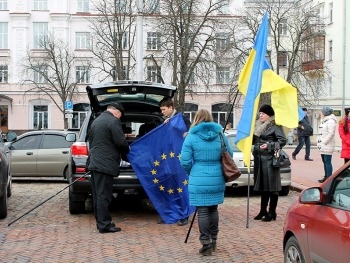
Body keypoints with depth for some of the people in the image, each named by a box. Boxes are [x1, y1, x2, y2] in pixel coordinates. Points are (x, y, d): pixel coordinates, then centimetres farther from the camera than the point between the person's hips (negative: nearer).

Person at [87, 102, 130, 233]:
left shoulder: (96, 121, 18)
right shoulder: (113, 121, -11)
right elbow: (121, 142, -14)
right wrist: (127, 150, 6)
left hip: (94, 162, 9)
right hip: (105, 164, -9)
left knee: (98, 195, 12)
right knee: (103, 195, -6)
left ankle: (100, 222, 19)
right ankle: (104, 225, -3)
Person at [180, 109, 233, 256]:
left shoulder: (191, 137, -4)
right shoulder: (220, 134, 5)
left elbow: (185, 161, -7)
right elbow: (229, 155, 12)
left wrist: (191, 173, 13)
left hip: (199, 180, -4)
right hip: (217, 179, 4)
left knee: (202, 211, 1)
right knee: (213, 209, 17)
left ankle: (206, 244, 2)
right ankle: (213, 242, 27)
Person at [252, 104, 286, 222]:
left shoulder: (275, 126, -7)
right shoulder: (259, 126, 16)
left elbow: (283, 140, -12)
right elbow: (254, 140, 21)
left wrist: (269, 145, -18)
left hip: (270, 159, -8)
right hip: (259, 159, 8)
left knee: (272, 187, -3)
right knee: (262, 186, 13)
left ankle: (272, 213, 3)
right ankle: (263, 211, 21)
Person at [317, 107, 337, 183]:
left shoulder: (331, 121, -13)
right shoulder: (324, 121, 19)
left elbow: (331, 133, -20)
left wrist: (324, 142, -18)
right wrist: (319, 142, 14)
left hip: (327, 146, -10)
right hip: (323, 146, 10)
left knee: (327, 162, -9)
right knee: (325, 162, 13)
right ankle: (326, 177, 20)